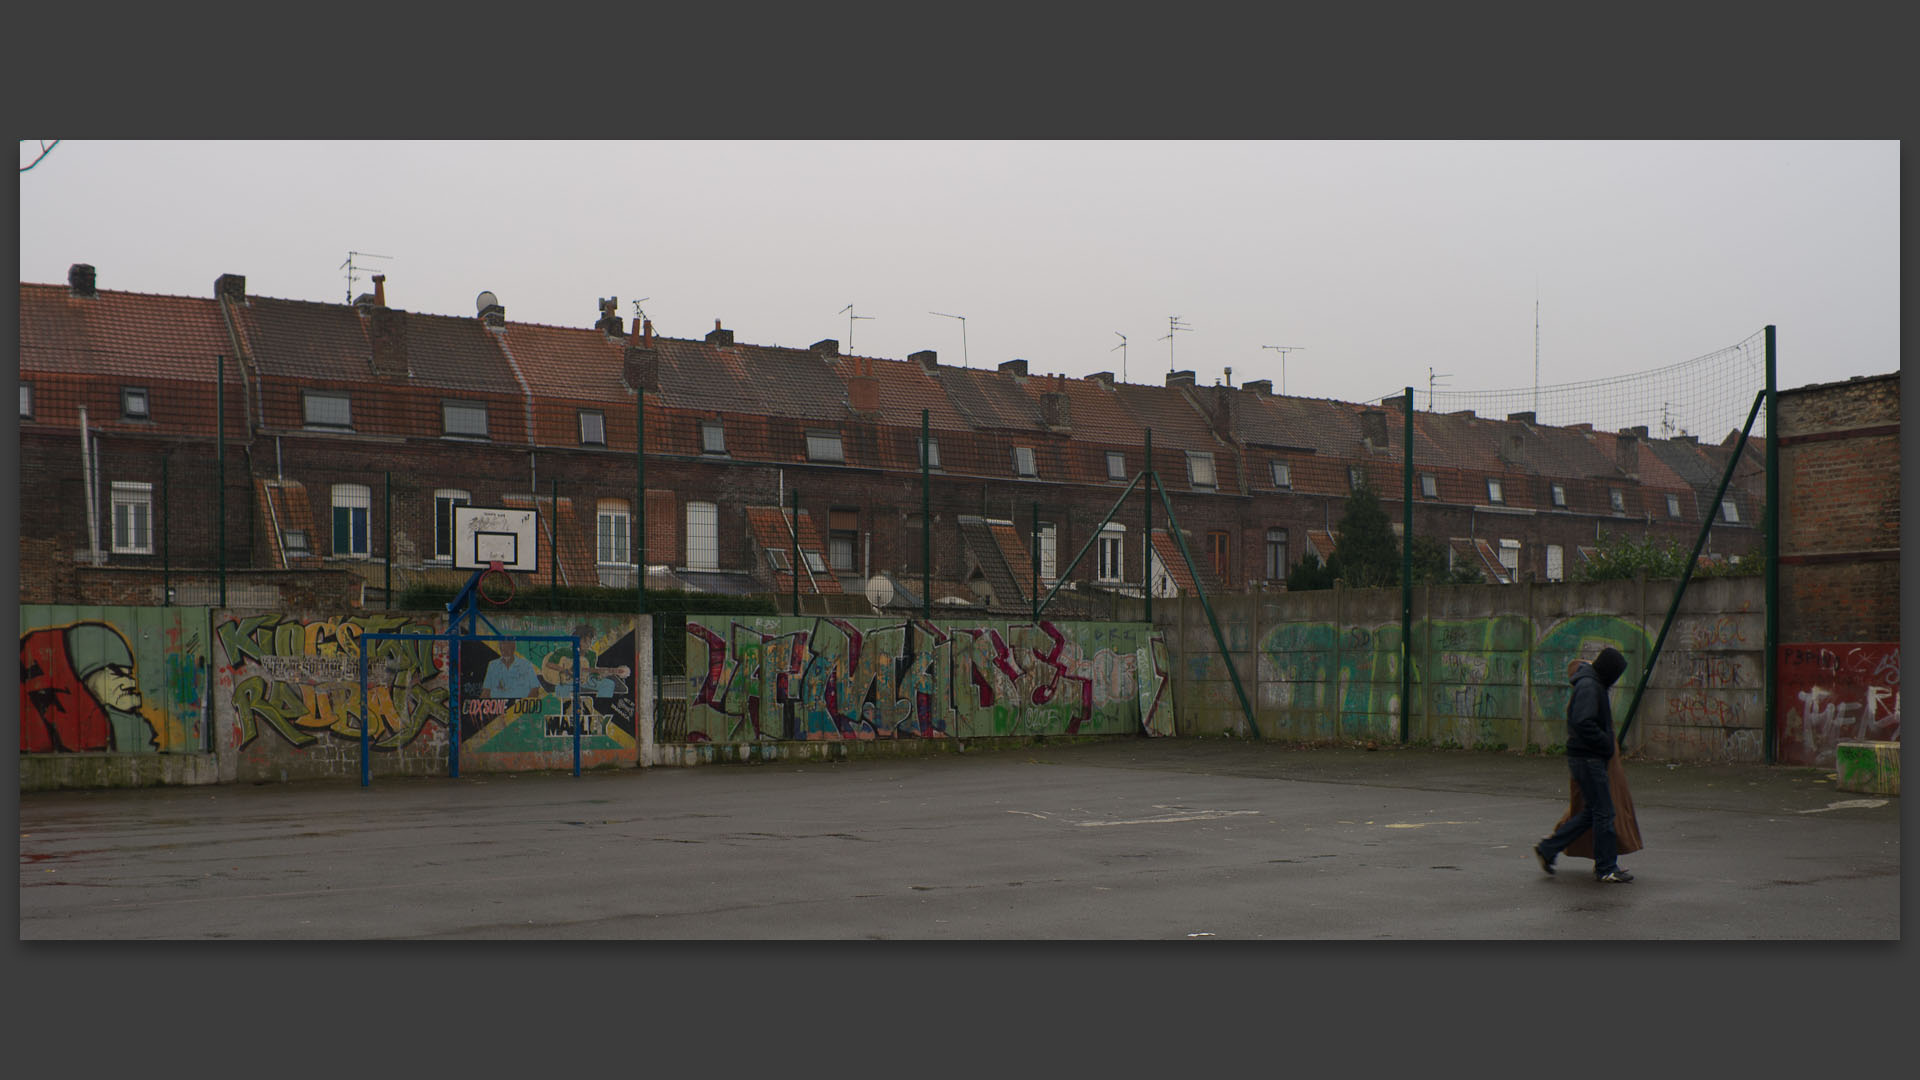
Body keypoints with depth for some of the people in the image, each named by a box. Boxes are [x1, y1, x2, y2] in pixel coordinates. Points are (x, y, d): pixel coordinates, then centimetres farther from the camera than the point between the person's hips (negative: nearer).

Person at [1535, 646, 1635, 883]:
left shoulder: (1594, 685, 17)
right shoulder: (1588, 686, -16)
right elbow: (1583, 723, -27)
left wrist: (1606, 744, 16)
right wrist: (1606, 744, -17)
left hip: (1590, 757, 10)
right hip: (1588, 758, -10)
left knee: (1591, 812, 13)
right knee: (1603, 812, -4)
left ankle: (1547, 849, 17)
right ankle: (1606, 868, 4)